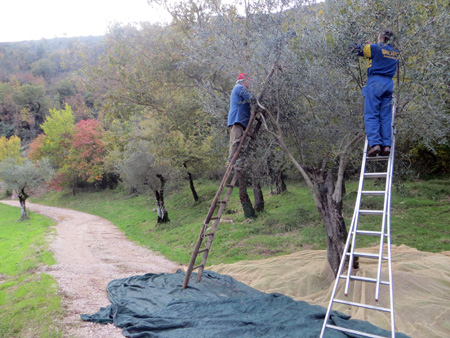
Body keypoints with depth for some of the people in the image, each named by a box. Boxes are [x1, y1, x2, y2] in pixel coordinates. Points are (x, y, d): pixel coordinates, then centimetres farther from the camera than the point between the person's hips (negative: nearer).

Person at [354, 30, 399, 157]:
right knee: (385, 116, 3)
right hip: (389, 83, 6)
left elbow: (360, 51, 9)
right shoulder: (395, 52, 19)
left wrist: (359, 48, 31)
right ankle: (386, 145, -5)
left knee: (371, 114, -9)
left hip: (375, 81, -6)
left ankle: (375, 143, -22)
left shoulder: (376, 48, 0)